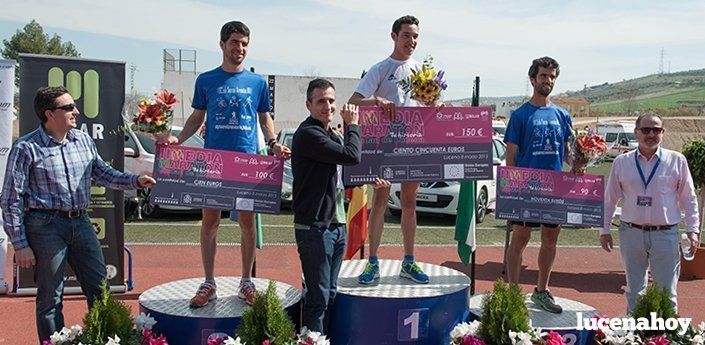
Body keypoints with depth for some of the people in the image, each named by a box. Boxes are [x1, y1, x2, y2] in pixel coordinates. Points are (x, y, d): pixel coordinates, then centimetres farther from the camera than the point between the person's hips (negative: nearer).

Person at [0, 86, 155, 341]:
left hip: (81, 223, 6)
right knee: (51, 298, 5)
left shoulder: (83, 141, 9)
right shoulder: (26, 148, -8)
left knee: (101, 290, 9)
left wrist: (135, 181, -1)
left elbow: (103, 174, 17)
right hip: (46, 225, -5)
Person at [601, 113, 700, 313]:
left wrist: (692, 229, 1)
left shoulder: (677, 161, 2)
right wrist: (604, 229, 8)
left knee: (666, 292, 4)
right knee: (634, 291, 12)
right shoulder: (621, 162, 4)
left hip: (665, 234, -1)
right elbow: (610, 199, 9)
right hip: (631, 233, 1)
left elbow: (689, 198, 6)